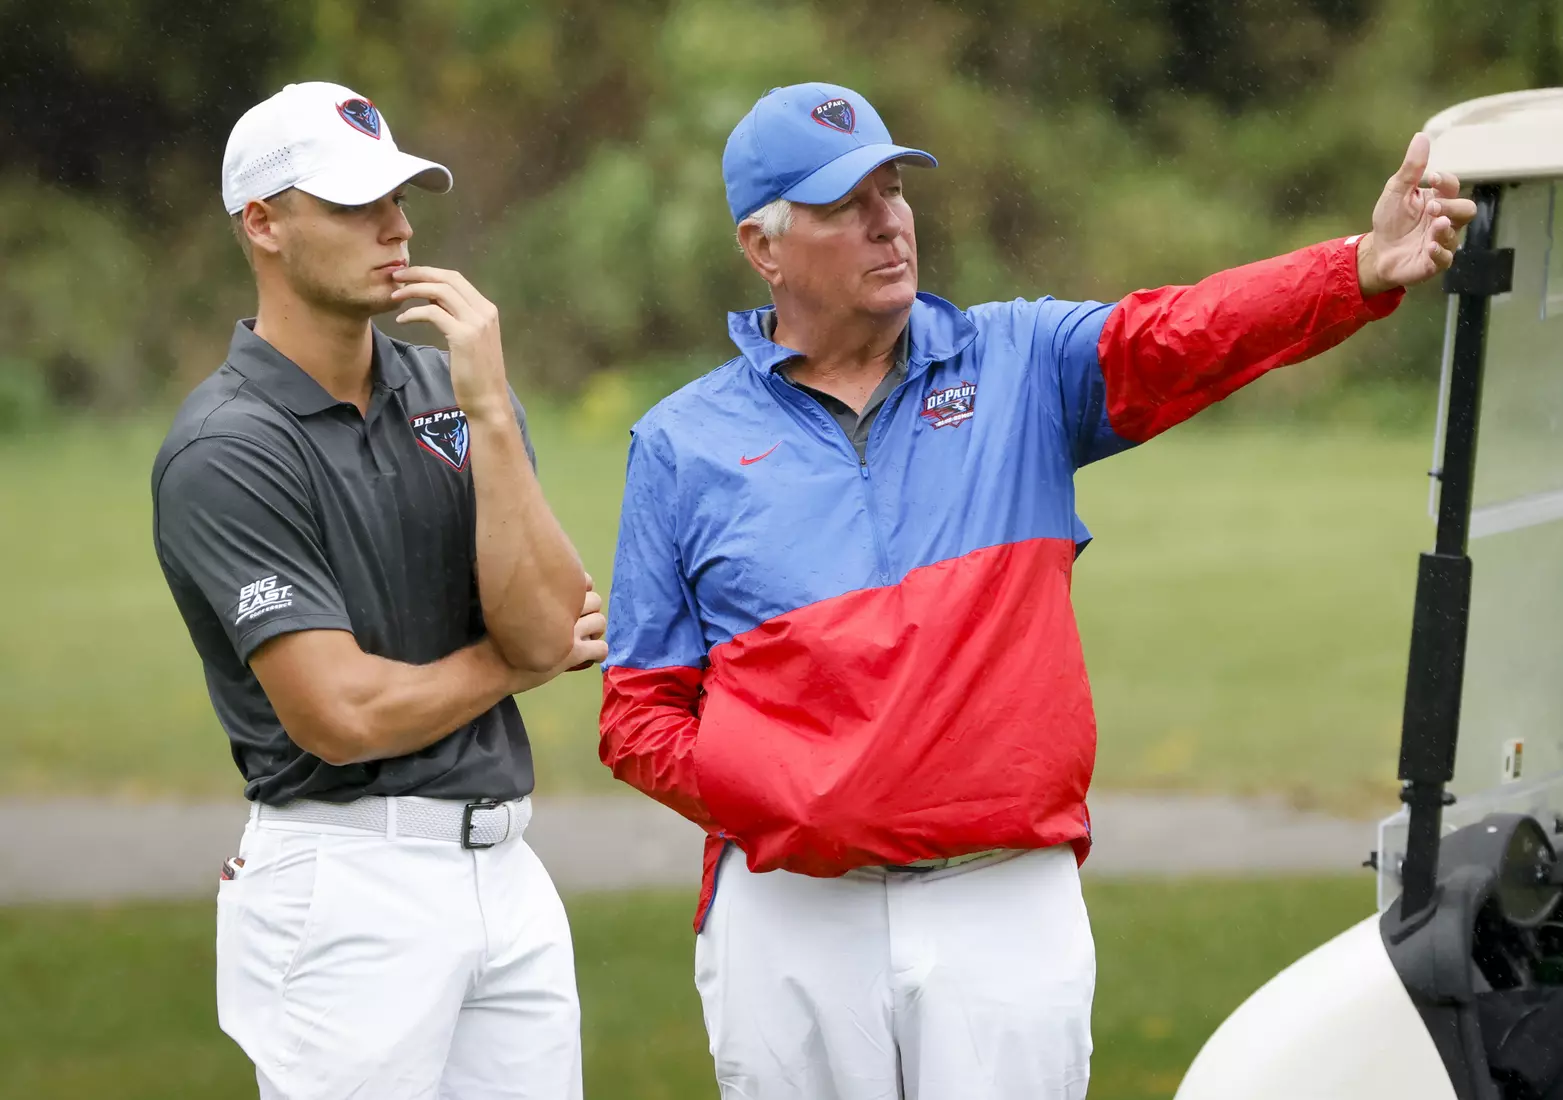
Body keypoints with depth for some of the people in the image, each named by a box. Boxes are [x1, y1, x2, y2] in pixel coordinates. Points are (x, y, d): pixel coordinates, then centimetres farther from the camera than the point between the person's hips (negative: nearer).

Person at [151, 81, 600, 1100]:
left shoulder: (450, 393, 9)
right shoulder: (223, 452, -11)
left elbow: (549, 625, -4)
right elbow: (343, 715, -18)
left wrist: (489, 411, -12)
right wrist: (516, 661, -1)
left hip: (505, 865, 6)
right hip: (350, 888, -6)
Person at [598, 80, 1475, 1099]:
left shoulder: (1019, 366, 9)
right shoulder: (685, 443, 7)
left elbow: (1182, 337, -10)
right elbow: (641, 715, 7)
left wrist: (1364, 271, -27)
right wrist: (771, 803, -10)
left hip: (1007, 903, 0)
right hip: (791, 914, 0)